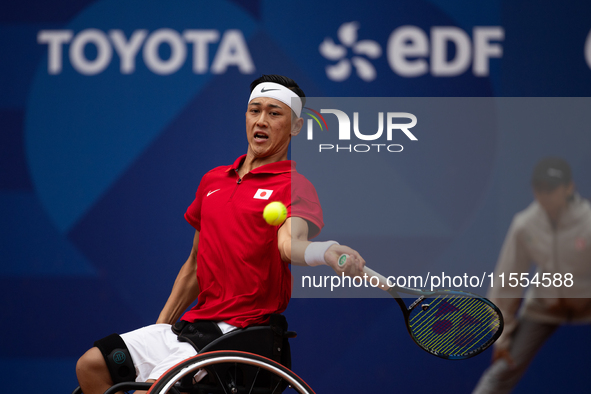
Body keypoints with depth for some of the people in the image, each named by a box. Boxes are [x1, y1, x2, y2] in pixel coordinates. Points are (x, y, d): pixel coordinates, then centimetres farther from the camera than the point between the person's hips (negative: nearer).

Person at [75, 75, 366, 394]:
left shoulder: (293, 185, -7)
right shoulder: (212, 180, 17)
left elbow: (289, 241, -29)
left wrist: (328, 252, -52)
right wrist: (161, 326, 20)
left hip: (236, 332, -8)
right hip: (194, 321, 8)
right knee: (91, 365, 3)